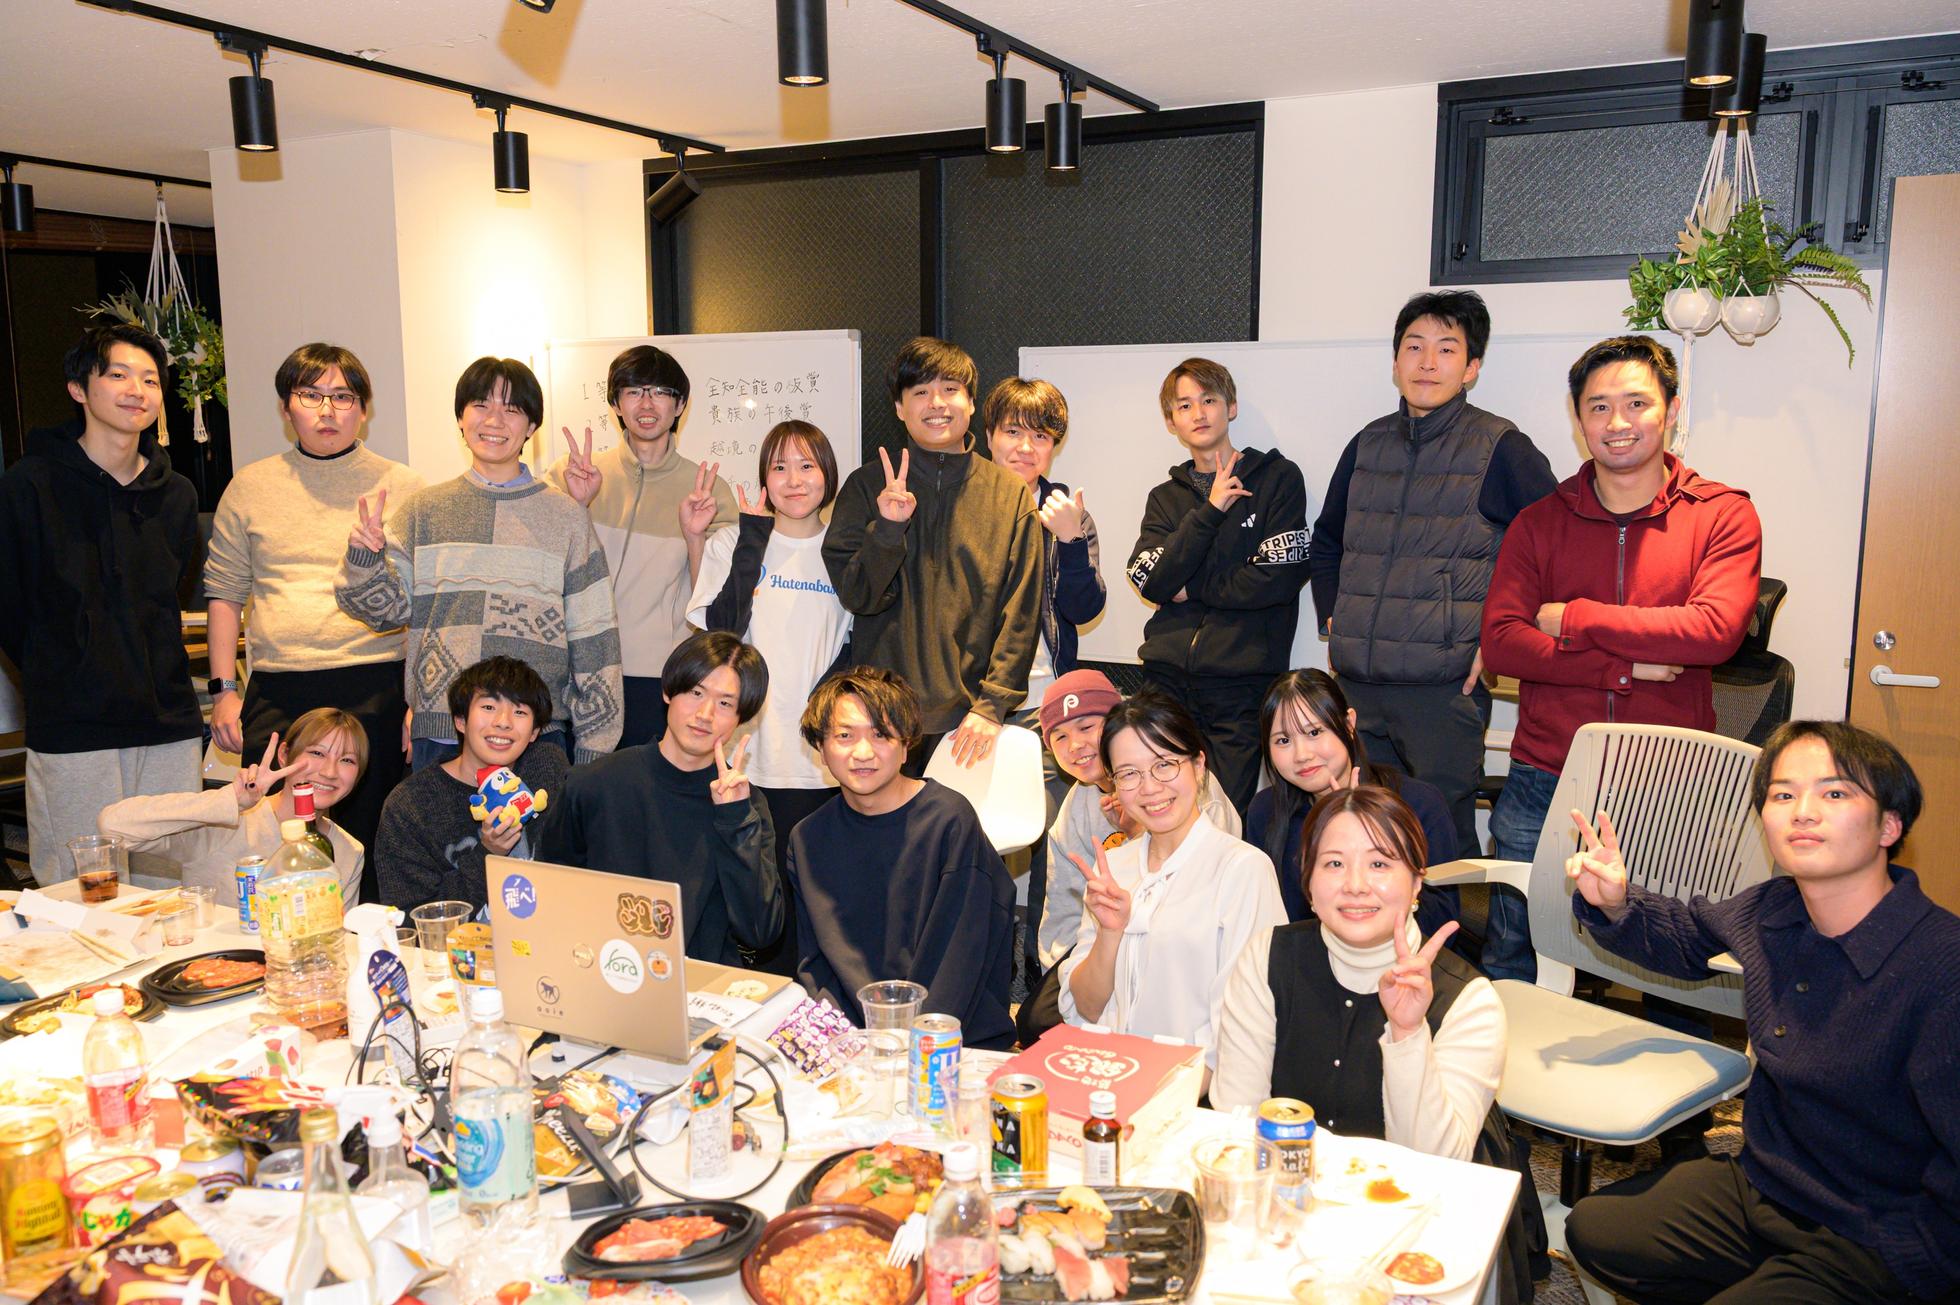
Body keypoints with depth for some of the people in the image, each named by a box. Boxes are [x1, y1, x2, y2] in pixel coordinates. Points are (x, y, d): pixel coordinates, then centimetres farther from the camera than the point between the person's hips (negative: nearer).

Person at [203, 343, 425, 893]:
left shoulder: (400, 487, 5)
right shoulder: (250, 486, 12)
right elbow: (224, 592, 15)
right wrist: (224, 688, 8)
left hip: (375, 691, -2)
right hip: (276, 697, 2)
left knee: (366, 847, 0)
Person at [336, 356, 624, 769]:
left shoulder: (565, 517, 4)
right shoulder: (424, 509, 9)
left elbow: (594, 639, 4)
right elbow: (389, 608, 6)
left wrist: (593, 748, 2)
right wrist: (364, 558, -14)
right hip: (439, 736, 1)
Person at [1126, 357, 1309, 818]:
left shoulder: (1278, 478, 4)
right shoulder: (1166, 497, 16)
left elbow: (1280, 576, -8)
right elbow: (1152, 583, -1)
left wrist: (1192, 588, -1)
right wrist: (1209, 511, -9)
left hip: (1241, 680, -3)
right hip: (1168, 679, 4)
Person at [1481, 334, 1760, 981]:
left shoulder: (1723, 514, 1)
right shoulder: (1539, 522, 6)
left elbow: (1715, 630, -15)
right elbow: (1500, 642, -6)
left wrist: (1574, 619, -10)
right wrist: (1625, 667, -15)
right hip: (1543, 783, 2)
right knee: (1512, 971, 13)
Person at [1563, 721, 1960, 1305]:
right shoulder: (1772, 909, -6)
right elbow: (1688, 933, 18)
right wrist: (1615, 905, 0)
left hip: (1872, 1256, -7)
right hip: (1756, 1185, 7)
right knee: (1593, 1229, 10)